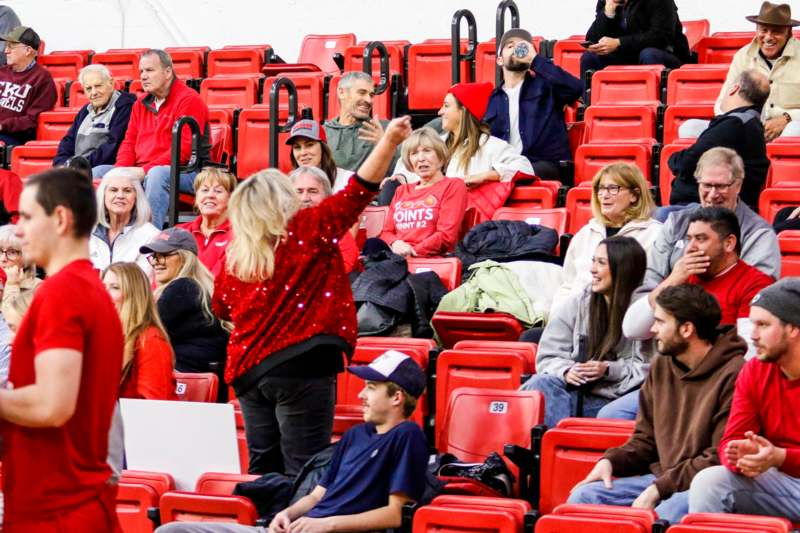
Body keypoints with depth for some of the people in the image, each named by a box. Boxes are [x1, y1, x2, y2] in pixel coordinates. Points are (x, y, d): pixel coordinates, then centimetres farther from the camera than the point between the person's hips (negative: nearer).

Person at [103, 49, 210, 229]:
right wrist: (121, 170, -3)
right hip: (141, 173, 8)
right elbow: (129, 142, 20)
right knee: (97, 172, -5)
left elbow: (183, 149, -16)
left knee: (157, 174, -39)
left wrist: (145, 170, -21)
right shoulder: (141, 105, 20)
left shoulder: (188, 100, -6)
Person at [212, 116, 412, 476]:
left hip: (248, 367, 6)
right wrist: (389, 141, -13)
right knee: (303, 469, -3)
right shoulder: (308, 230, -7)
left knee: (262, 468, 12)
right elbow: (360, 190, -11)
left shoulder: (235, 253, 6)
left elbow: (222, 308, 21)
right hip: (302, 366, -6)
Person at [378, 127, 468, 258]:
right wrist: (395, 243, -4)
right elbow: (386, 231, 21)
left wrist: (413, 252, -12)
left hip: (431, 258, -5)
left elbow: (447, 235, -2)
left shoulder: (453, 186, 10)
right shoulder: (402, 190, 30)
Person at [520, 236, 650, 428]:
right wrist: (565, 371, -12)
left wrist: (608, 369, -14)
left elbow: (648, 368, -2)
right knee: (541, 384, -30)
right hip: (573, 390, 3)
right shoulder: (576, 303, 10)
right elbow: (547, 357, 9)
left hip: (611, 400, -3)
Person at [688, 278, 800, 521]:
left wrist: (780, 457, -31)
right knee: (708, 481, -18)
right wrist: (739, 456, -24)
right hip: (778, 483, 5)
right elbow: (731, 441, 0)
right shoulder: (753, 372, 4)